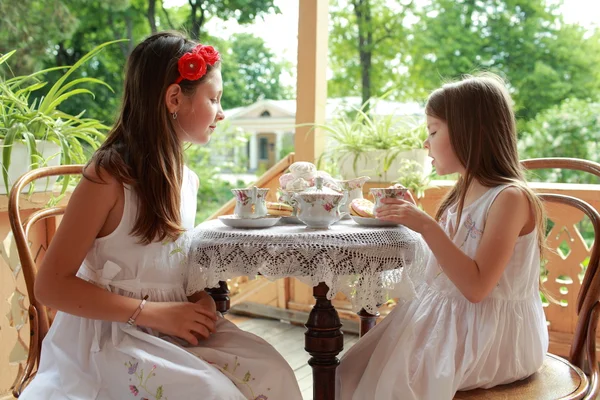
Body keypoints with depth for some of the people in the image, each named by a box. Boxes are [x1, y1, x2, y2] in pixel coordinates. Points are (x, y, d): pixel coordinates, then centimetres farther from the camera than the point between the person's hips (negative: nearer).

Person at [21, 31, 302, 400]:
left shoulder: (187, 179, 6)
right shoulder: (109, 176, -15)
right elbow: (51, 285, -15)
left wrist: (204, 301, -5)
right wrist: (155, 313, -20)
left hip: (174, 327, 6)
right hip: (110, 336, -6)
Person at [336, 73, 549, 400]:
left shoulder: (510, 197, -17)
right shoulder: (463, 194, 9)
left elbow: (476, 286, -23)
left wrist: (426, 225, -26)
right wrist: (413, 215, 8)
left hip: (491, 335, -8)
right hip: (445, 320, 8)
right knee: (355, 371, -3)